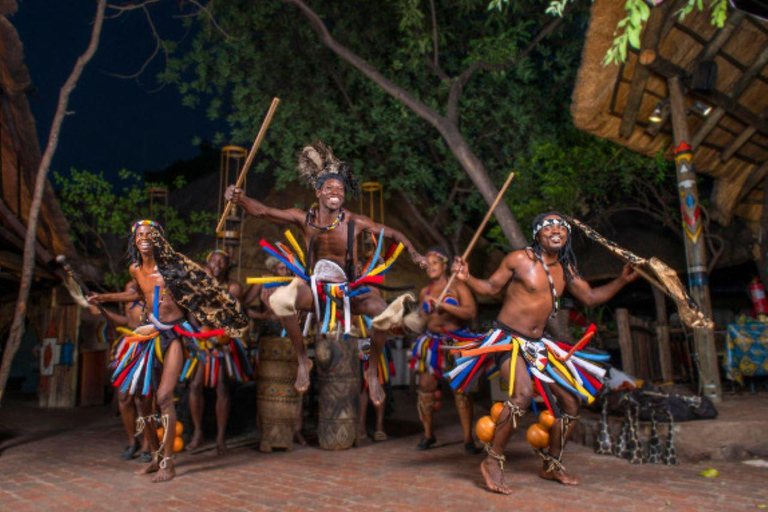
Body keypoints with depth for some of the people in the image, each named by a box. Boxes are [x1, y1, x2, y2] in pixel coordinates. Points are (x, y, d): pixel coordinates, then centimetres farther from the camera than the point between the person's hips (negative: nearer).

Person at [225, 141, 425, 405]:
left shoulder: (355, 222, -9)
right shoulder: (304, 218, -6)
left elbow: (392, 233, 0)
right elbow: (262, 211, -11)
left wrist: (413, 253, -15)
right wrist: (240, 198, -30)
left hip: (349, 291, 0)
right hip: (313, 289, 1)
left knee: (385, 312, -28)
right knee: (279, 299, -31)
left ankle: (373, 372, 1)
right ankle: (303, 360, -7)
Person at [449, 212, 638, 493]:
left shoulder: (566, 269, 9)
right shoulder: (519, 259, -8)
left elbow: (590, 298, 19)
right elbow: (491, 287, -2)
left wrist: (622, 280, 11)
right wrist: (467, 278, -19)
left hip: (537, 344, 8)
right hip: (508, 338, -7)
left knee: (572, 401, 11)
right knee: (523, 393, -31)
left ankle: (552, 464, 29)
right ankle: (493, 462, -15)